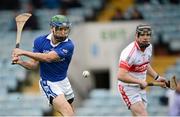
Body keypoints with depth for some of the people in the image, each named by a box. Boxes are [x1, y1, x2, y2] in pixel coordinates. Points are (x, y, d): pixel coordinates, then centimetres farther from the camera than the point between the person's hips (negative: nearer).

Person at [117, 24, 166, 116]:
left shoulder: (148, 47, 2)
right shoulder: (130, 52, -25)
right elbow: (121, 76, -30)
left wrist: (157, 77, 10)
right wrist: (140, 81, -26)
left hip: (141, 88, 9)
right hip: (128, 88, -9)